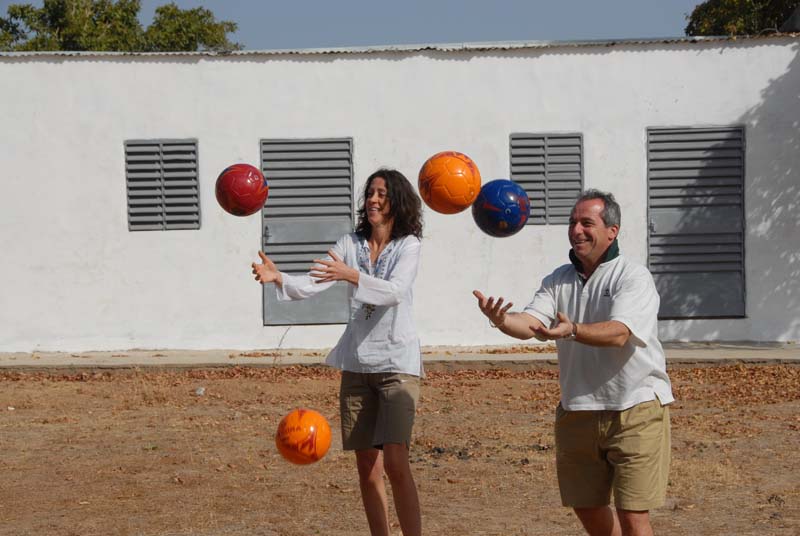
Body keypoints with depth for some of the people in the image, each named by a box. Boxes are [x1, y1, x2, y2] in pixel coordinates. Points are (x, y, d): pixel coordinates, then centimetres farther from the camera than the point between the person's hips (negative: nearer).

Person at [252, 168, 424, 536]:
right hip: (357, 363, 4)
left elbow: (395, 291, -23)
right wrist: (278, 278, -26)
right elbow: (312, 284, -7)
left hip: (397, 362, -4)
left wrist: (351, 275, -37)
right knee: (367, 468, 7)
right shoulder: (350, 244, 4)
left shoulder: (408, 245, -5)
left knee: (396, 464, -16)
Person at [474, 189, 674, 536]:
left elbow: (618, 334, -25)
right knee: (586, 507, 16)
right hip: (577, 413, 6)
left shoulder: (633, 277, -10)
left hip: (635, 410, -5)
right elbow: (529, 323, -10)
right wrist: (502, 320, -33)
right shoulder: (559, 281, 6)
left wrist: (573, 331, -44)